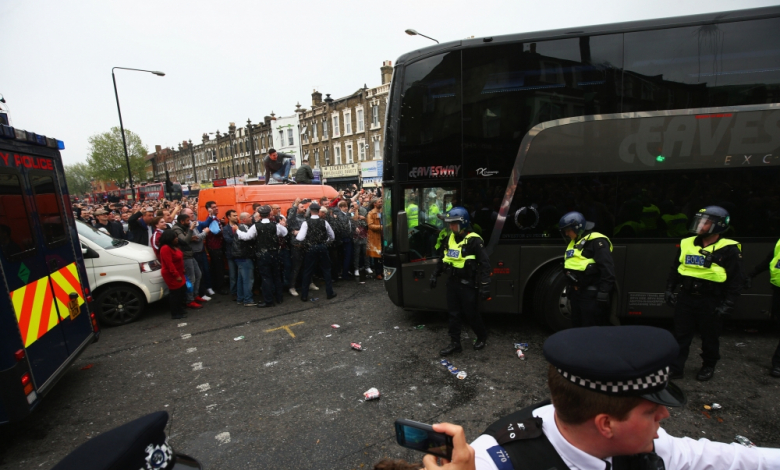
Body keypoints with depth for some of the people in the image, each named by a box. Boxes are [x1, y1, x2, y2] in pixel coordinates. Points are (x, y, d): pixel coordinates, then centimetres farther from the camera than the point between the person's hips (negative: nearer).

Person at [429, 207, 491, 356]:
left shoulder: (474, 240, -16)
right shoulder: (450, 238, 6)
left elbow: (485, 264, -17)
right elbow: (442, 258, 16)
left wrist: (485, 287, -20)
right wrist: (435, 275, 16)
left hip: (467, 283, -6)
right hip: (452, 282, 7)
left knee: (470, 313, 7)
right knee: (453, 313, 11)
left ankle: (482, 336, 33)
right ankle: (455, 343, 22)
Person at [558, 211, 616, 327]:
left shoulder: (596, 241, -13)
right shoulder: (574, 242, 16)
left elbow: (607, 269, -20)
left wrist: (603, 293, -22)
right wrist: (569, 288, 23)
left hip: (591, 295, -9)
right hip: (576, 293, 9)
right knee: (577, 326, 18)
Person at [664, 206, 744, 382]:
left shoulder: (728, 249, -8)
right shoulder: (687, 244, 5)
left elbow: (736, 279, -7)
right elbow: (675, 269, 13)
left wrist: (728, 304, -11)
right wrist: (669, 289, 8)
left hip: (711, 301, -3)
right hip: (685, 298, 4)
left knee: (710, 337, 13)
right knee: (681, 335, 8)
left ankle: (708, 367, 33)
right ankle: (676, 367, 17)